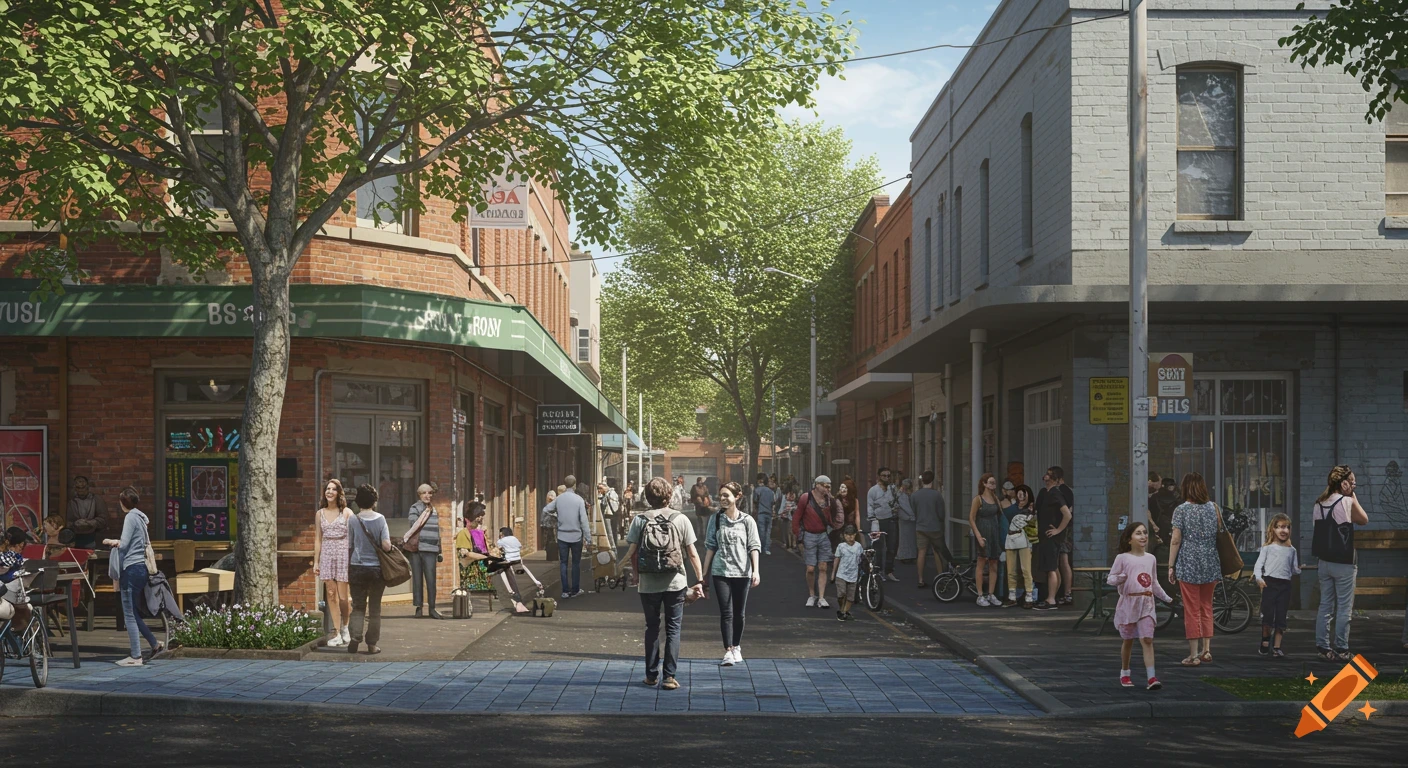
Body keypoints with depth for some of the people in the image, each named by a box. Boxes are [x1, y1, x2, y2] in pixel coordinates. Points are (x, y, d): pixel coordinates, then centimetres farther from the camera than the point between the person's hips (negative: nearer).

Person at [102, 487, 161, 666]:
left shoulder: (130, 517, -10)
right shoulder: (141, 517, 14)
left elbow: (124, 544, -15)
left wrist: (113, 542, 5)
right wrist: (117, 542, 15)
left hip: (131, 568, -9)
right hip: (142, 568, 9)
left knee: (129, 614, -3)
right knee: (133, 612, 16)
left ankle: (135, 656, -1)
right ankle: (155, 645, 15)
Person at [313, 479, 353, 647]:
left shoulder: (346, 513, 0)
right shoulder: (320, 513, 10)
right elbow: (318, 539, 12)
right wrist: (316, 562, 9)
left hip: (343, 553, -3)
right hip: (326, 555, 3)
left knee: (343, 596, -4)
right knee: (331, 594, 0)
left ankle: (345, 627, 21)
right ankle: (337, 634, 4)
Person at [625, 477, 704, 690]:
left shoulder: (640, 520, -3)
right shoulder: (680, 519, -3)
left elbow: (632, 552, -6)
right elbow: (692, 554, -4)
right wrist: (699, 580, 3)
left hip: (648, 584, 1)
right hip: (675, 583, -1)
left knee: (652, 627, 14)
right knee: (673, 629, 6)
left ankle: (652, 675, 18)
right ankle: (669, 676, 1)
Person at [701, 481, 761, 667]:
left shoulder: (747, 521, 2)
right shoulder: (715, 519, 6)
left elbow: (754, 547, -1)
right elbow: (710, 546, 8)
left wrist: (755, 571, -12)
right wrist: (704, 573, 6)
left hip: (742, 572, 0)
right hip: (720, 572, 0)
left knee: (739, 613, 9)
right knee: (726, 612, -8)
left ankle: (737, 647, 25)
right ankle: (728, 652, -10)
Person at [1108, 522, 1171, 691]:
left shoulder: (1151, 559, 10)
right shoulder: (1122, 558, -4)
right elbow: (1110, 578, -3)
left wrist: (1166, 597, 22)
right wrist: (1119, 579, -24)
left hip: (1146, 604, 2)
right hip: (1129, 602, -2)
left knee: (1147, 640, -10)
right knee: (1128, 640, 10)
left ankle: (1151, 678, -16)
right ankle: (1124, 674, 29)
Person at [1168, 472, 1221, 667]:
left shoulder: (1181, 510, -7)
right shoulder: (1213, 508, 5)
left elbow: (1175, 540, -8)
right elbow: (1219, 535, 10)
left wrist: (1171, 566, -3)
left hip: (1188, 565, -4)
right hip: (1210, 566, 4)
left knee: (1192, 610, 0)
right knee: (1206, 607, 15)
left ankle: (1193, 655, 1)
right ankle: (1206, 650, 16)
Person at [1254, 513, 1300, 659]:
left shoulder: (1292, 550, 14)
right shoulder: (1267, 548, 4)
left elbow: (1294, 569, 17)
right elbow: (1259, 564, -3)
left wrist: (1298, 570, -4)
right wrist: (1258, 577, -18)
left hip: (1285, 585, 3)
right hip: (1270, 583, -3)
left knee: (1281, 617, 2)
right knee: (1267, 614, -5)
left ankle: (1277, 647, 5)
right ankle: (1265, 643, 15)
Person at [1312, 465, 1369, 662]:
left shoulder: (1319, 504, 6)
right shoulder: (1347, 502, -13)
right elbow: (1364, 520, 1)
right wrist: (1354, 498, 2)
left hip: (1324, 561, 7)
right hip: (1343, 563, -7)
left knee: (1325, 606, 10)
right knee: (1344, 608, 1)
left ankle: (1323, 647, 11)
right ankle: (1341, 649, 2)